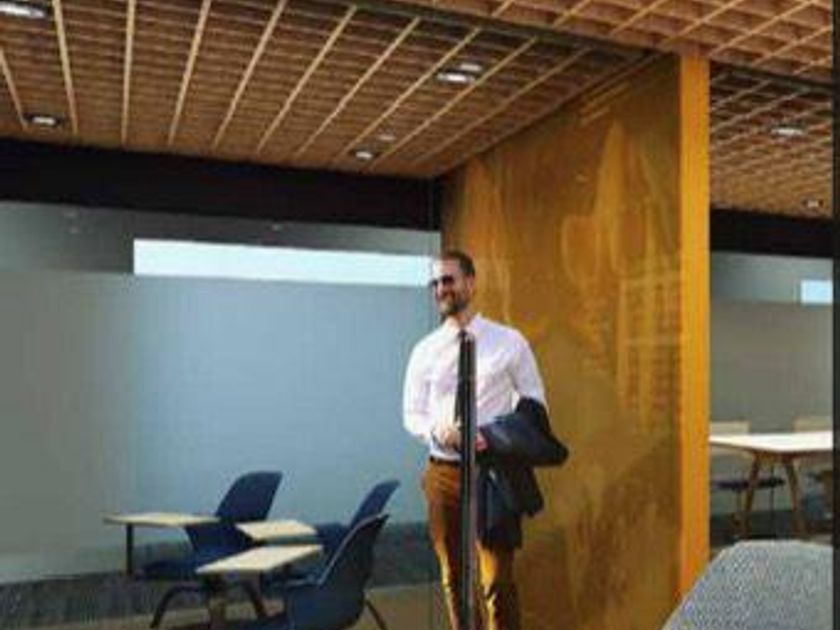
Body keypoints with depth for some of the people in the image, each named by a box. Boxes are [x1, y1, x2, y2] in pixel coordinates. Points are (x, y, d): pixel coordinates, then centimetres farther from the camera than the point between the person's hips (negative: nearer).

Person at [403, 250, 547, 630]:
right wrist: (439, 432, -16)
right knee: (453, 577, 13)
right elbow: (412, 415, 6)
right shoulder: (425, 351, 5)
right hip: (444, 473, 3)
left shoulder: (509, 342, 0)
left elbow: (534, 403, 3)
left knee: (498, 579, -3)